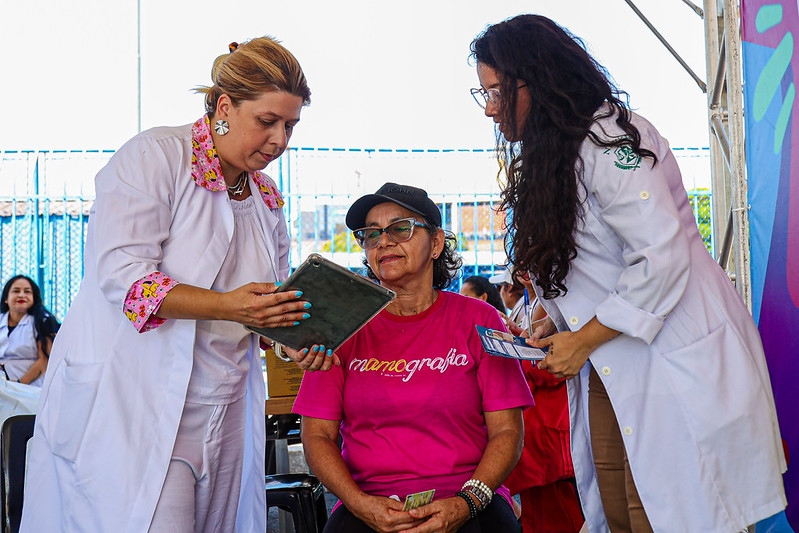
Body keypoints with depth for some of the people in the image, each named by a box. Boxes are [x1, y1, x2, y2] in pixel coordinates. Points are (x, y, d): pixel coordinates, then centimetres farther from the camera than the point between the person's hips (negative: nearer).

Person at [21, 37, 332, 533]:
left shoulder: (268, 198, 15)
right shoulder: (155, 156, -8)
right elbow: (121, 274, -18)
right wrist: (226, 305, -27)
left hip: (222, 414, 7)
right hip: (130, 406, -6)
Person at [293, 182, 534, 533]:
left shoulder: (477, 320, 4)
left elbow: (507, 431, 1)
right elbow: (317, 435, 4)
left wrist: (466, 503, -14)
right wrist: (360, 503, -13)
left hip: (469, 501, 0)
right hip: (370, 502, 0)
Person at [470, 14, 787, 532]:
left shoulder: (608, 139, -16)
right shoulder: (547, 153, 14)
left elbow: (662, 256, -23)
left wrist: (582, 340, -15)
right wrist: (557, 327, 5)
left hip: (671, 355, -9)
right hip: (608, 367, 9)